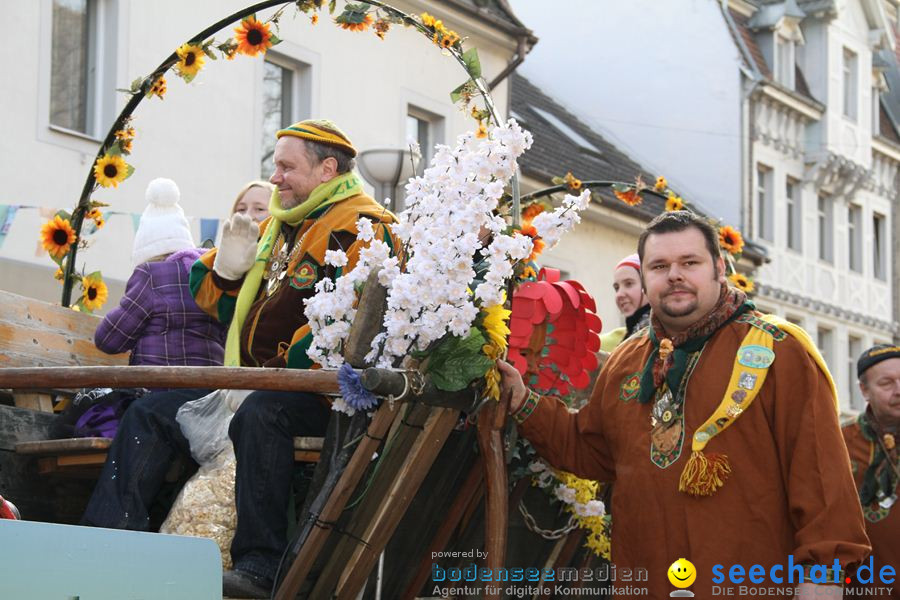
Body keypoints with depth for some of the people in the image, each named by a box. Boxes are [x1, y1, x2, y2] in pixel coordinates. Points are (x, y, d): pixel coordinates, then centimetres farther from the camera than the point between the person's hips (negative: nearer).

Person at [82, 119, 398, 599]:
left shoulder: (359, 227, -6)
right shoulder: (277, 227, 22)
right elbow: (215, 304, 28)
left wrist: (285, 371, -25)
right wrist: (227, 270, 6)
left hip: (315, 392, -9)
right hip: (252, 384, 9)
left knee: (259, 415, -38)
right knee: (150, 415, 0)